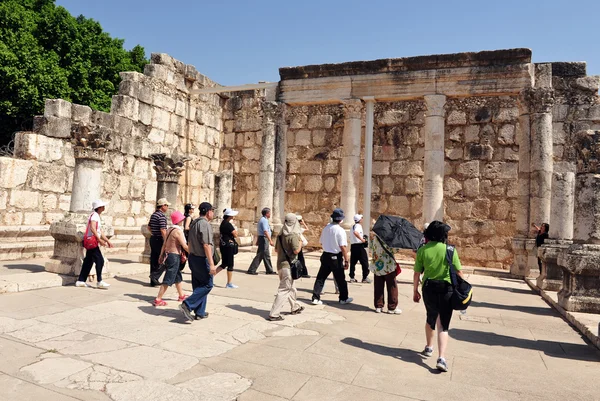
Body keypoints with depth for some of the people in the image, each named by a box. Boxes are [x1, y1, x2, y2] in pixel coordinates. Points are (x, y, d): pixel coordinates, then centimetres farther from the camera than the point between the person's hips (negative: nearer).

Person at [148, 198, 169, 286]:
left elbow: (149, 227, 23)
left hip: (153, 239, 9)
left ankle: (153, 281, 16)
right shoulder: (162, 216, -16)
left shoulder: (153, 214, 12)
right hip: (159, 240, -9)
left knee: (154, 260, 11)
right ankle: (155, 275, -8)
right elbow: (163, 230, -22)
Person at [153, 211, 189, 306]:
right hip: (174, 256, -9)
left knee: (178, 277, 21)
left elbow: (164, 244, 12)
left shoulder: (169, 230, 8)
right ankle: (158, 300, 1)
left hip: (168, 255, 9)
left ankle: (181, 296, 34)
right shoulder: (178, 231, -17)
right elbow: (184, 246, -18)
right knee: (168, 280, -2)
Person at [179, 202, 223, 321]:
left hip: (193, 257, 10)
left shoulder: (194, 223, 12)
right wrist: (211, 264, -24)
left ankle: (200, 313, 19)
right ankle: (187, 305, -8)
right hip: (202, 259, -10)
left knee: (199, 286, 14)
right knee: (207, 285, 0)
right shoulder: (205, 224, -17)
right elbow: (206, 245, -23)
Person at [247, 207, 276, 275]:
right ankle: (251, 270, -5)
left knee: (266, 255, 14)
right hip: (264, 239, -11)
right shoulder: (264, 220, -15)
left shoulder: (262, 219, 17)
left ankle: (269, 270, 21)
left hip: (261, 238, 11)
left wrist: (257, 240, 26)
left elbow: (259, 231, 22)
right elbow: (265, 231, -24)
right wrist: (270, 240, -26)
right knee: (260, 255, -7)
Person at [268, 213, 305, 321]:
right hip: (288, 265, -9)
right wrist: (300, 243, -6)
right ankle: (274, 314, -4)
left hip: (280, 264, 9)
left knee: (290, 287, 23)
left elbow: (276, 249, 16)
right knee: (284, 290, -3)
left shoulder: (281, 235, 8)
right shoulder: (293, 235, -16)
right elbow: (296, 250, -23)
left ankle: (295, 307, 39)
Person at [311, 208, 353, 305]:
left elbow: (322, 242, 13)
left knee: (321, 277, 10)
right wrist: (346, 261, -14)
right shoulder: (340, 230, -16)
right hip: (336, 257, -5)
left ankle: (315, 298, 9)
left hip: (325, 256, 5)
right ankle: (343, 298, 23)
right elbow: (343, 247, -19)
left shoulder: (326, 228, 2)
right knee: (340, 279, 10)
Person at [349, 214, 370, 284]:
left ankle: (352, 277, 10)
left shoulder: (353, 226, 17)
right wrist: (361, 239, -24)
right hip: (359, 246, -8)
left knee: (353, 262, 9)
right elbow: (355, 232, -31)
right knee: (364, 262, 1)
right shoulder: (358, 226, -10)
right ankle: (365, 277, 2)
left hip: (352, 246, 8)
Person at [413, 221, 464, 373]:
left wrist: (415, 291, 10)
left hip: (428, 288, 2)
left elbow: (417, 273, -1)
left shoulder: (422, 250, -4)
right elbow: (459, 273, -4)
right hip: (446, 289, -2)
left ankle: (429, 347, 40)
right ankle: (441, 358, -9)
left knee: (430, 319, 25)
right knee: (443, 325, 3)